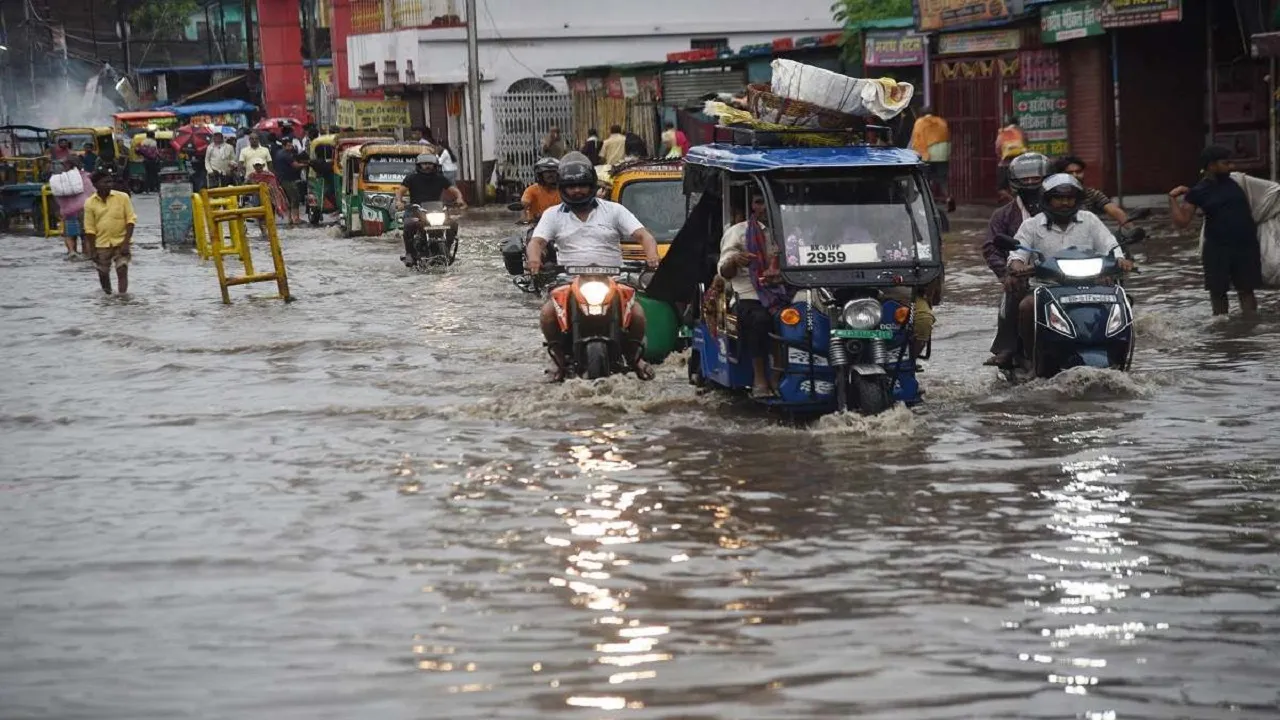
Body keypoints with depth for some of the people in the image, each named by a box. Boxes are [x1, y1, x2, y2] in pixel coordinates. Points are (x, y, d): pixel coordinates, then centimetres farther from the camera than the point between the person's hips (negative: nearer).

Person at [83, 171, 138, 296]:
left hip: (121, 242, -1)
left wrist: (126, 242, -13)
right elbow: (90, 229, 1)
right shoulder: (90, 203, -4)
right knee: (103, 273, 9)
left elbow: (131, 219, -5)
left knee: (122, 270, -11)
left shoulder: (122, 197, -6)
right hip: (101, 244, 1)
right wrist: (93, 250, -1)